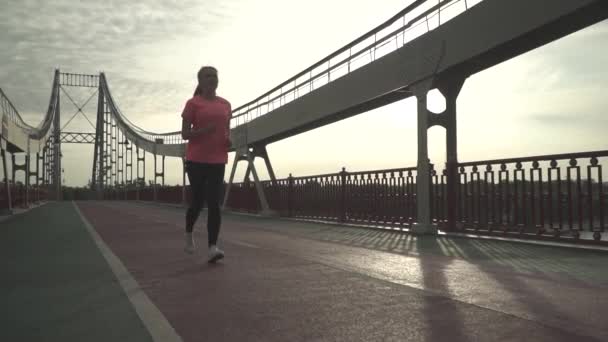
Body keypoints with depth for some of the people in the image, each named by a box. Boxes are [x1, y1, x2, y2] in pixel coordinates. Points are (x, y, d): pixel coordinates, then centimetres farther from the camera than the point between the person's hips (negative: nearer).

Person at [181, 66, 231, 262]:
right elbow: (185, 134, -3)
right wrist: (203, 130, -20)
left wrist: (229, 140, -2)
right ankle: (188, 234, 33)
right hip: (196, 159, -3)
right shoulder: (193, 103, -1)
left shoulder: (225, 104, 12)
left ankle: (212, 248, -8)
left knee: (214, 204, -6)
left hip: (218, 160, 3)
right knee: (198, 201, 4)